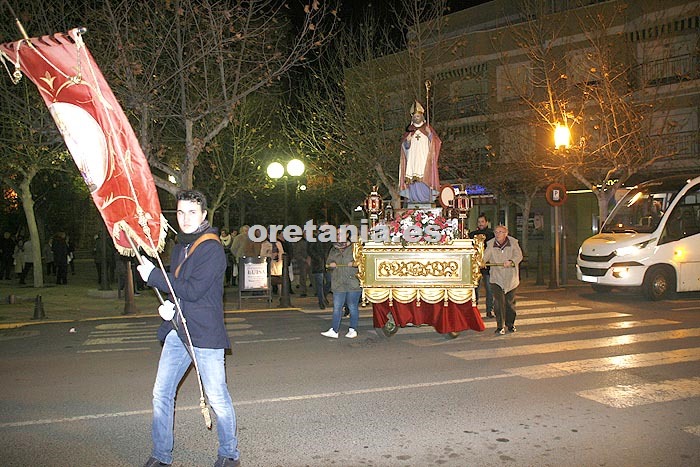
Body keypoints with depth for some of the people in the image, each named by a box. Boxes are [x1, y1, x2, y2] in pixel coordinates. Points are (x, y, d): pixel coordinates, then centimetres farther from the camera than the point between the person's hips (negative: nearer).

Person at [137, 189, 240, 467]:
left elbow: (193, 290, -19)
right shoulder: (180, 247, 14)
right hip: (177, 330, 8)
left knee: (217, 397, 2)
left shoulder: (211, 248, -12)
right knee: (161, 394, 10)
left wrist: (153, 276, -13)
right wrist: (169, 305, 0)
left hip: (205, 332, -8)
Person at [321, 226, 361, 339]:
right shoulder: (333, 250, 15)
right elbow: (329, 263, 20)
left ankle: (353, 330, 13)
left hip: (353, 283, -3)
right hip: (338, 284, 3)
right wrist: (331, 264, -2)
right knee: (337, 307, 1)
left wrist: (356, 264, -17)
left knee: (353, 307, 4)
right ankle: (334, 331, 3)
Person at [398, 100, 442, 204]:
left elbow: (436, 142, 2)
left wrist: (430, 134, -15)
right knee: (412, 179, -7)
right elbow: (404, 145, 14)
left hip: (424, 159, -2)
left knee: (424, 178, -12)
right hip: (412, 159, 2)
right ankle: (414, 198, -6)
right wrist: (407, 141, -7)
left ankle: (425, 198, -12)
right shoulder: (409, 130, 16)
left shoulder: (428, 128, 9)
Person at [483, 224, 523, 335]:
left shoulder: (513, 242, -2)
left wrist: (511, 261, -28)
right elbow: (485, 255, -8)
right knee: (498, 302, -9)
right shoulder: (490, 244, -1)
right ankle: (500, 326, -1)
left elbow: (519, 255, -9)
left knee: (510, 301, 10)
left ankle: (510, 324, 28)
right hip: (496, 278, -1)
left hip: (511, 278, 1)